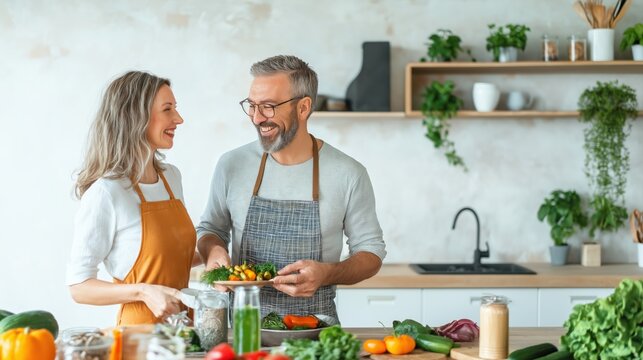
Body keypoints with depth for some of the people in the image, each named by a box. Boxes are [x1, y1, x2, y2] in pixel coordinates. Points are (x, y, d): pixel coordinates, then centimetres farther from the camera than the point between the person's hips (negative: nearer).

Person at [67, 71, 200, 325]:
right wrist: (143, 292, -25)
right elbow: (78, 287, -15)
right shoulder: (106, 193, -16)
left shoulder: (171, 176, 8)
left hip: (182, 322, 6)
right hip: (139, 329, -6)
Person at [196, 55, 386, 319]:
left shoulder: (348, 174, -2)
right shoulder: (232, 165, 3)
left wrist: (326, 274, -14)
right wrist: (213, 251, -5)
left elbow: (371, 252, 5)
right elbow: (210, 229, 18)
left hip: (314, 325, -1)